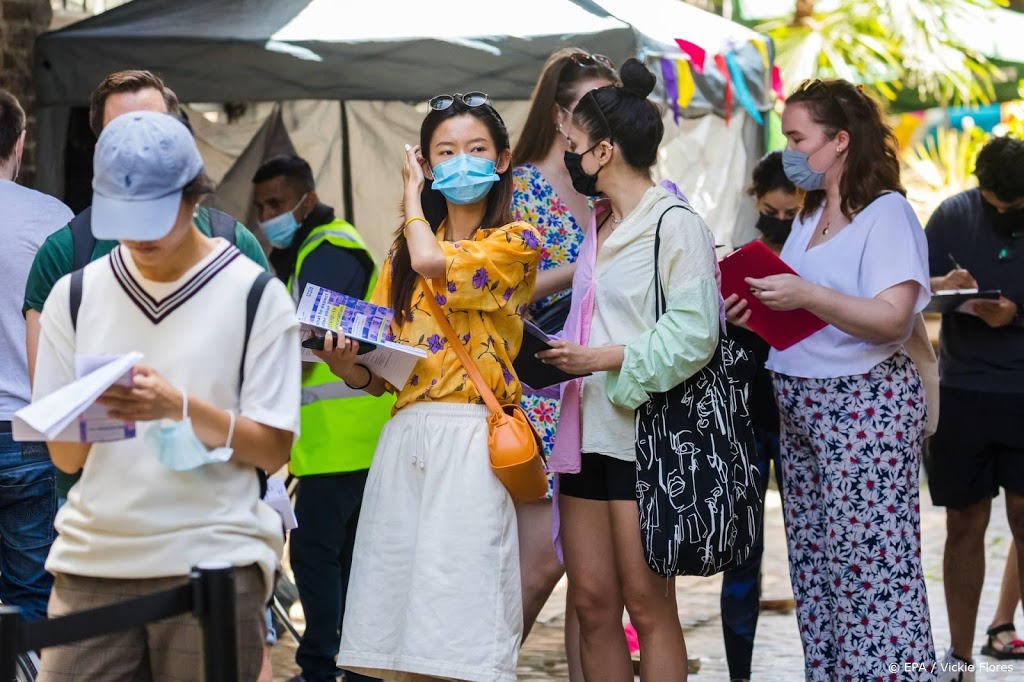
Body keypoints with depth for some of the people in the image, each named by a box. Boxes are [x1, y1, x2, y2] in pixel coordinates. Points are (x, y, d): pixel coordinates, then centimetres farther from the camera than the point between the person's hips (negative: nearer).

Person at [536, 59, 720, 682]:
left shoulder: (676, 224, -8)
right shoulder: (600, 229, 18)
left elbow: (694, 334, -16)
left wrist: (606, 359, -16)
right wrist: (561, 354, 16)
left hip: (643, 430, -8)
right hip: (588, 428, 8)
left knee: (647, 604, -4)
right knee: (592, 602, 7)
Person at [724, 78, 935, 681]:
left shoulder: (887, 214, -10)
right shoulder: (810, 215, 15)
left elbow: (891, 318, -20)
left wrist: (807, 296, -28)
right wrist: (755, 309, 2)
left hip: (866, 405, -9)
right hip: (802, 406, 9)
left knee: (872, 564, -9)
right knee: (815, 564, 10)